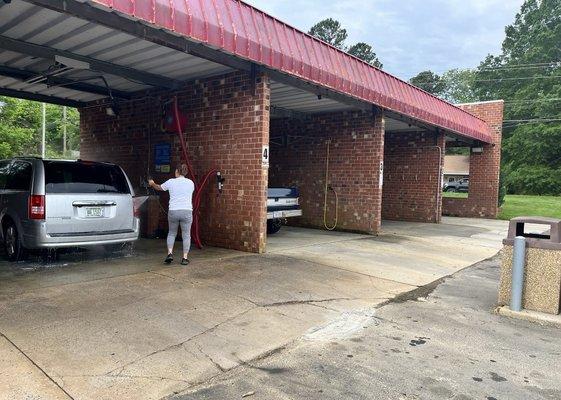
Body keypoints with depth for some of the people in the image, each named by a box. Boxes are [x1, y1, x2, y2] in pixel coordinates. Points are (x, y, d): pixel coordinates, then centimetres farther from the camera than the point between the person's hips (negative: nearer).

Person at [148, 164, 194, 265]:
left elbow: (159, 187, 20)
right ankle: (185, 258, 7)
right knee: (186, 235, 7)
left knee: (171, 233, 18)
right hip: (187, 211, 0)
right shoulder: (190, 183, 6)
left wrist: (152, 183, 43)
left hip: (173, 211, 0)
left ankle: (170, 253, 5)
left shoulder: (171, 182, 2)